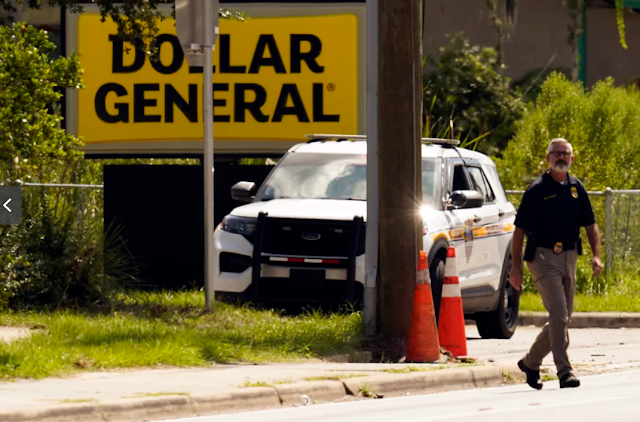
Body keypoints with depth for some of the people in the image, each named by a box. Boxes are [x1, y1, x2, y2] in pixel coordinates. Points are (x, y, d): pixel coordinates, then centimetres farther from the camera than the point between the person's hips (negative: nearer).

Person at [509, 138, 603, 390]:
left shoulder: (576, 188, 10)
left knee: (562, 319, 11)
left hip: (569, 258, 6)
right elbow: (520, 229, -4)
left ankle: (530, 362, 27)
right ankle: (564, 372, -15)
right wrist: (516, 267, -9)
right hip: (543, 257, -6)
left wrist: (596, 255, 0)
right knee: (559, 316, -15)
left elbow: (590, 224, 15)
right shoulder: (537, 189, -5)